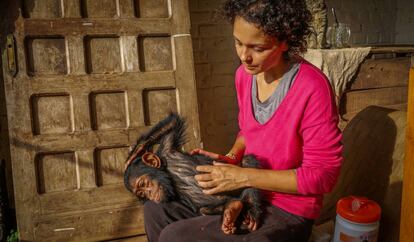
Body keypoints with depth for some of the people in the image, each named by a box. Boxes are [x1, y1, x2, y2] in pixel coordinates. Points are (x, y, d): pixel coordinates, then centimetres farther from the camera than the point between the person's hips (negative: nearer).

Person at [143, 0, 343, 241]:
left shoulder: (312, 88, -26)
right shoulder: (245, 74, -4)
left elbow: (323, 174, -22)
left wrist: (244, 176, -25)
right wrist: (230, 158, -5)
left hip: (287, 213, -7)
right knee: (156, 207, 4)